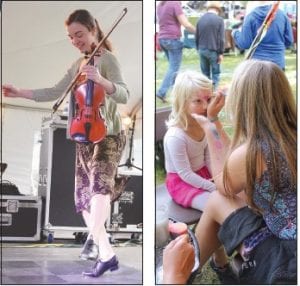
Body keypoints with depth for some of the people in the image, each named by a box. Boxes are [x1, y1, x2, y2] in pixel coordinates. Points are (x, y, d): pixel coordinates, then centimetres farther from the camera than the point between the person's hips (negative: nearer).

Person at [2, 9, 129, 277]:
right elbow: (54, 93, 13)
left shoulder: (107, 59, -8)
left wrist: (100, 80, -40)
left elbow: (124, 95, -22)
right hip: (84, 139, 8)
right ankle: (106, 253, 10)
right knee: (84, 198, 4)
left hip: (107, 135, -7)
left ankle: (94, 240, -31)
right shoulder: (77, 65, 13)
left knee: (100, 186, -27)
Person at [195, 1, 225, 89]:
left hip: (202, 50, 5)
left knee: (205, 73, 12)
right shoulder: (219, 20, -8)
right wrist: (221, 53, -4)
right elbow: (221, 39, -9)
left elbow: (197, 37, 13)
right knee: (215, 73, 2)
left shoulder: (200, 19, 7)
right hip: (213, 50, -5)